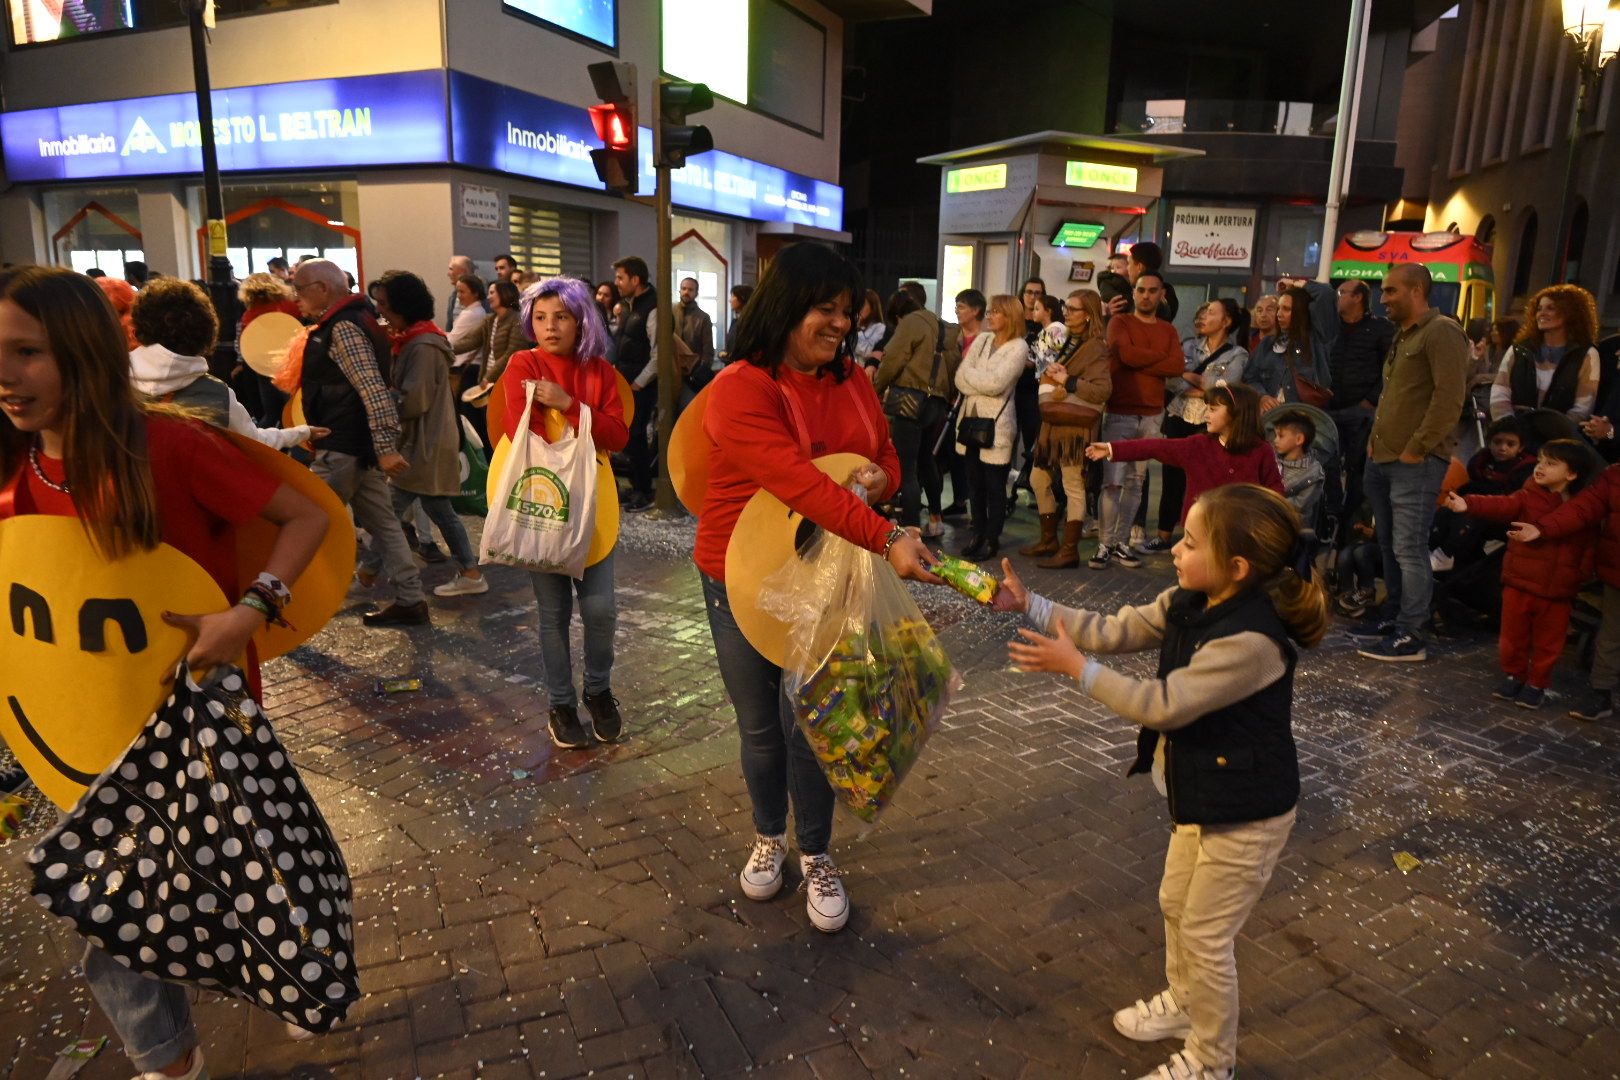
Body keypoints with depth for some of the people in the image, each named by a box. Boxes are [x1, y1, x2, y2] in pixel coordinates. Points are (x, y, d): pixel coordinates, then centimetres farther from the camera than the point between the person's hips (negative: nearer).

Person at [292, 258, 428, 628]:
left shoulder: (342, 328, -16)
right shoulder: (351, 319, 15)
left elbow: (373, 390, -25)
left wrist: (385, 447, -29)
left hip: (343, 446, -10)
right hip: (358, 442, 10)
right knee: (382, 521, 10)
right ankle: (410, 600, 13)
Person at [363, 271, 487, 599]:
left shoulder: (424, 346, -18)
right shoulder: (412, 339, 14)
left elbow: (412, 400, -22)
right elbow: (398, 386, 16)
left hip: (425, 444, -10)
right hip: (426, 442, 10)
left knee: (391, 509, -3)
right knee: (439, 510, 12)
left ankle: (365, 573, 8)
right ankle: (471, 573, 16)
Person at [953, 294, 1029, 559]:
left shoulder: (1018, 347, -6)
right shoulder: (981, 340, 11)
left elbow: (995, 383, -17)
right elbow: (960, 380, 2)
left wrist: (969, 373, -3)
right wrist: (984, 384, -13)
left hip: (996, 424, -5)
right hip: (970, 419, 5)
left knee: (994, 485, 2)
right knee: (974, 482, 10)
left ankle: (992, 538, 13)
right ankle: (978, 532, 22)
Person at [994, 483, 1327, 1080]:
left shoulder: (1250, 641, -33)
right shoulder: (1188, 604, -7)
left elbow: (1164, 705, -30)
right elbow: (1117, 630, -3)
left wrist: (1076, 667, -25)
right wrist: (1028, 604, -9)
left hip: (1245, 812, -9)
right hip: (1203, 794, 9)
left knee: (1205, 935, 8)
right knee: (1176, 902, 25)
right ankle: (1183, 1002, 50)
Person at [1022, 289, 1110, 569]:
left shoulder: (1095, 348, -12)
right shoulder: (1065, 340, 14)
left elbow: (1103, 390, -22)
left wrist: (1067, 381, -21)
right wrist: (1048, 374, -1)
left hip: (1075, 427, -9)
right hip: (1052, 423, 9)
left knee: (1073, 488, -3)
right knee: (1039, 480, 14)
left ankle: (1069, 550, 5)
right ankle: (1049, 540, 27)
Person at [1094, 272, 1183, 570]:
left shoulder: (1168, 330, 13)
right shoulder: (1119, 323, 2)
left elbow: (1178, 367, -4)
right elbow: (1126, 353, -18)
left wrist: (1140, 363, -11)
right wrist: (1162, 356, -5)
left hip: (1152, 417, 4)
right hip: (1119, 414, -4)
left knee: (1135, 483, 6)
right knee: (1113, 482, -9)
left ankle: (1121, 542, 12)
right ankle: (1104, 544, -3)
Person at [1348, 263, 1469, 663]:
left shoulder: (1441, 332, -10)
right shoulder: (1404, 335, 20)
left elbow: (1450, 397, -18)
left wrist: (1416, 449, -17)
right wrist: (1376, 438, 15)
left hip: (1415, 463, -9)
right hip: (1384, 459, 9)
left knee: (1409, 549, -6)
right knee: (1390, 545, 14)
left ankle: (1409, 636, -1)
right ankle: (1391, 617, 24)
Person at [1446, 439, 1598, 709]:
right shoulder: (1529, 497, -4)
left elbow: (1590, 546, 5)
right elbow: (1502, 505, -20)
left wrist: (1583, 572, -9)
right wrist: (1468, 504, -38)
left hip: (1558, 592, 0)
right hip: (1519, 583, 0)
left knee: (1548, 643, 10)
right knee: (1513, 636, 11)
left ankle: (1537, 684, 26)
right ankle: (1513, 675, 30)